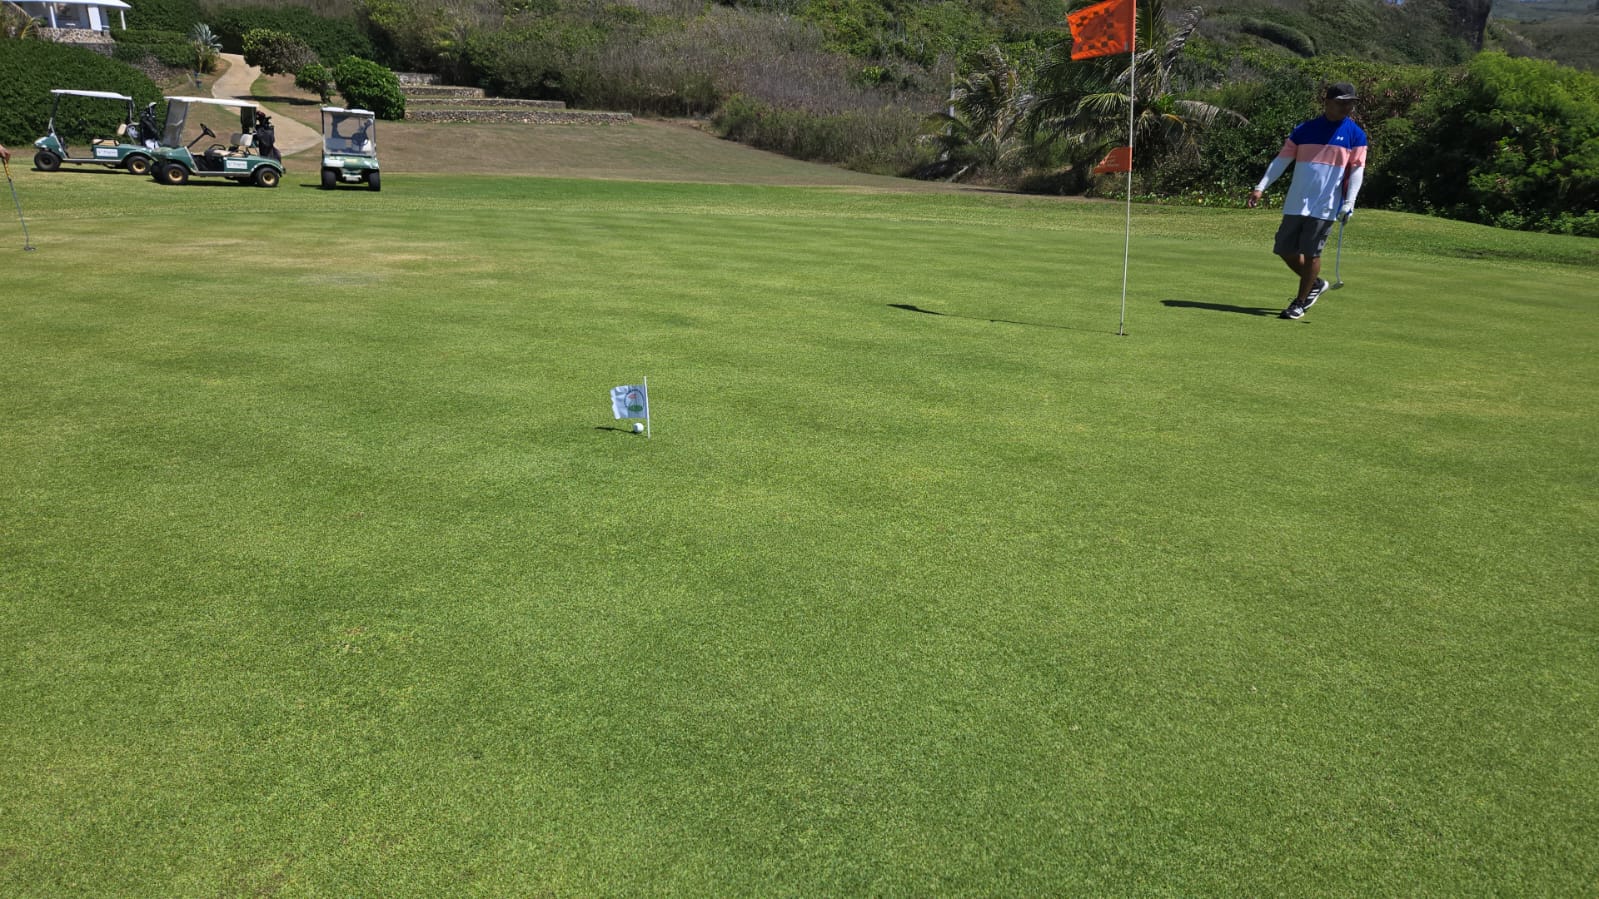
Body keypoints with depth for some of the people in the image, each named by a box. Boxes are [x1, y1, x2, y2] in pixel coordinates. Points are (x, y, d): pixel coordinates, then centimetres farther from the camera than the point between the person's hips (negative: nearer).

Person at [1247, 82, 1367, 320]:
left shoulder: (1355, 135, 2)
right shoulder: (1304, 130, 7)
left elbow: (1357, 169, -1)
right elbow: (1282, 160, 7)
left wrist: (1349, 202, -12)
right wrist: (1261, 187, -3)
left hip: (1325, 207, -3)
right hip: (1296, 204, 3)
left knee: (1311, 253, -5)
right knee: (1285, 250, 5)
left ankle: (1299, 303, 8)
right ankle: (1316, 283, 29)